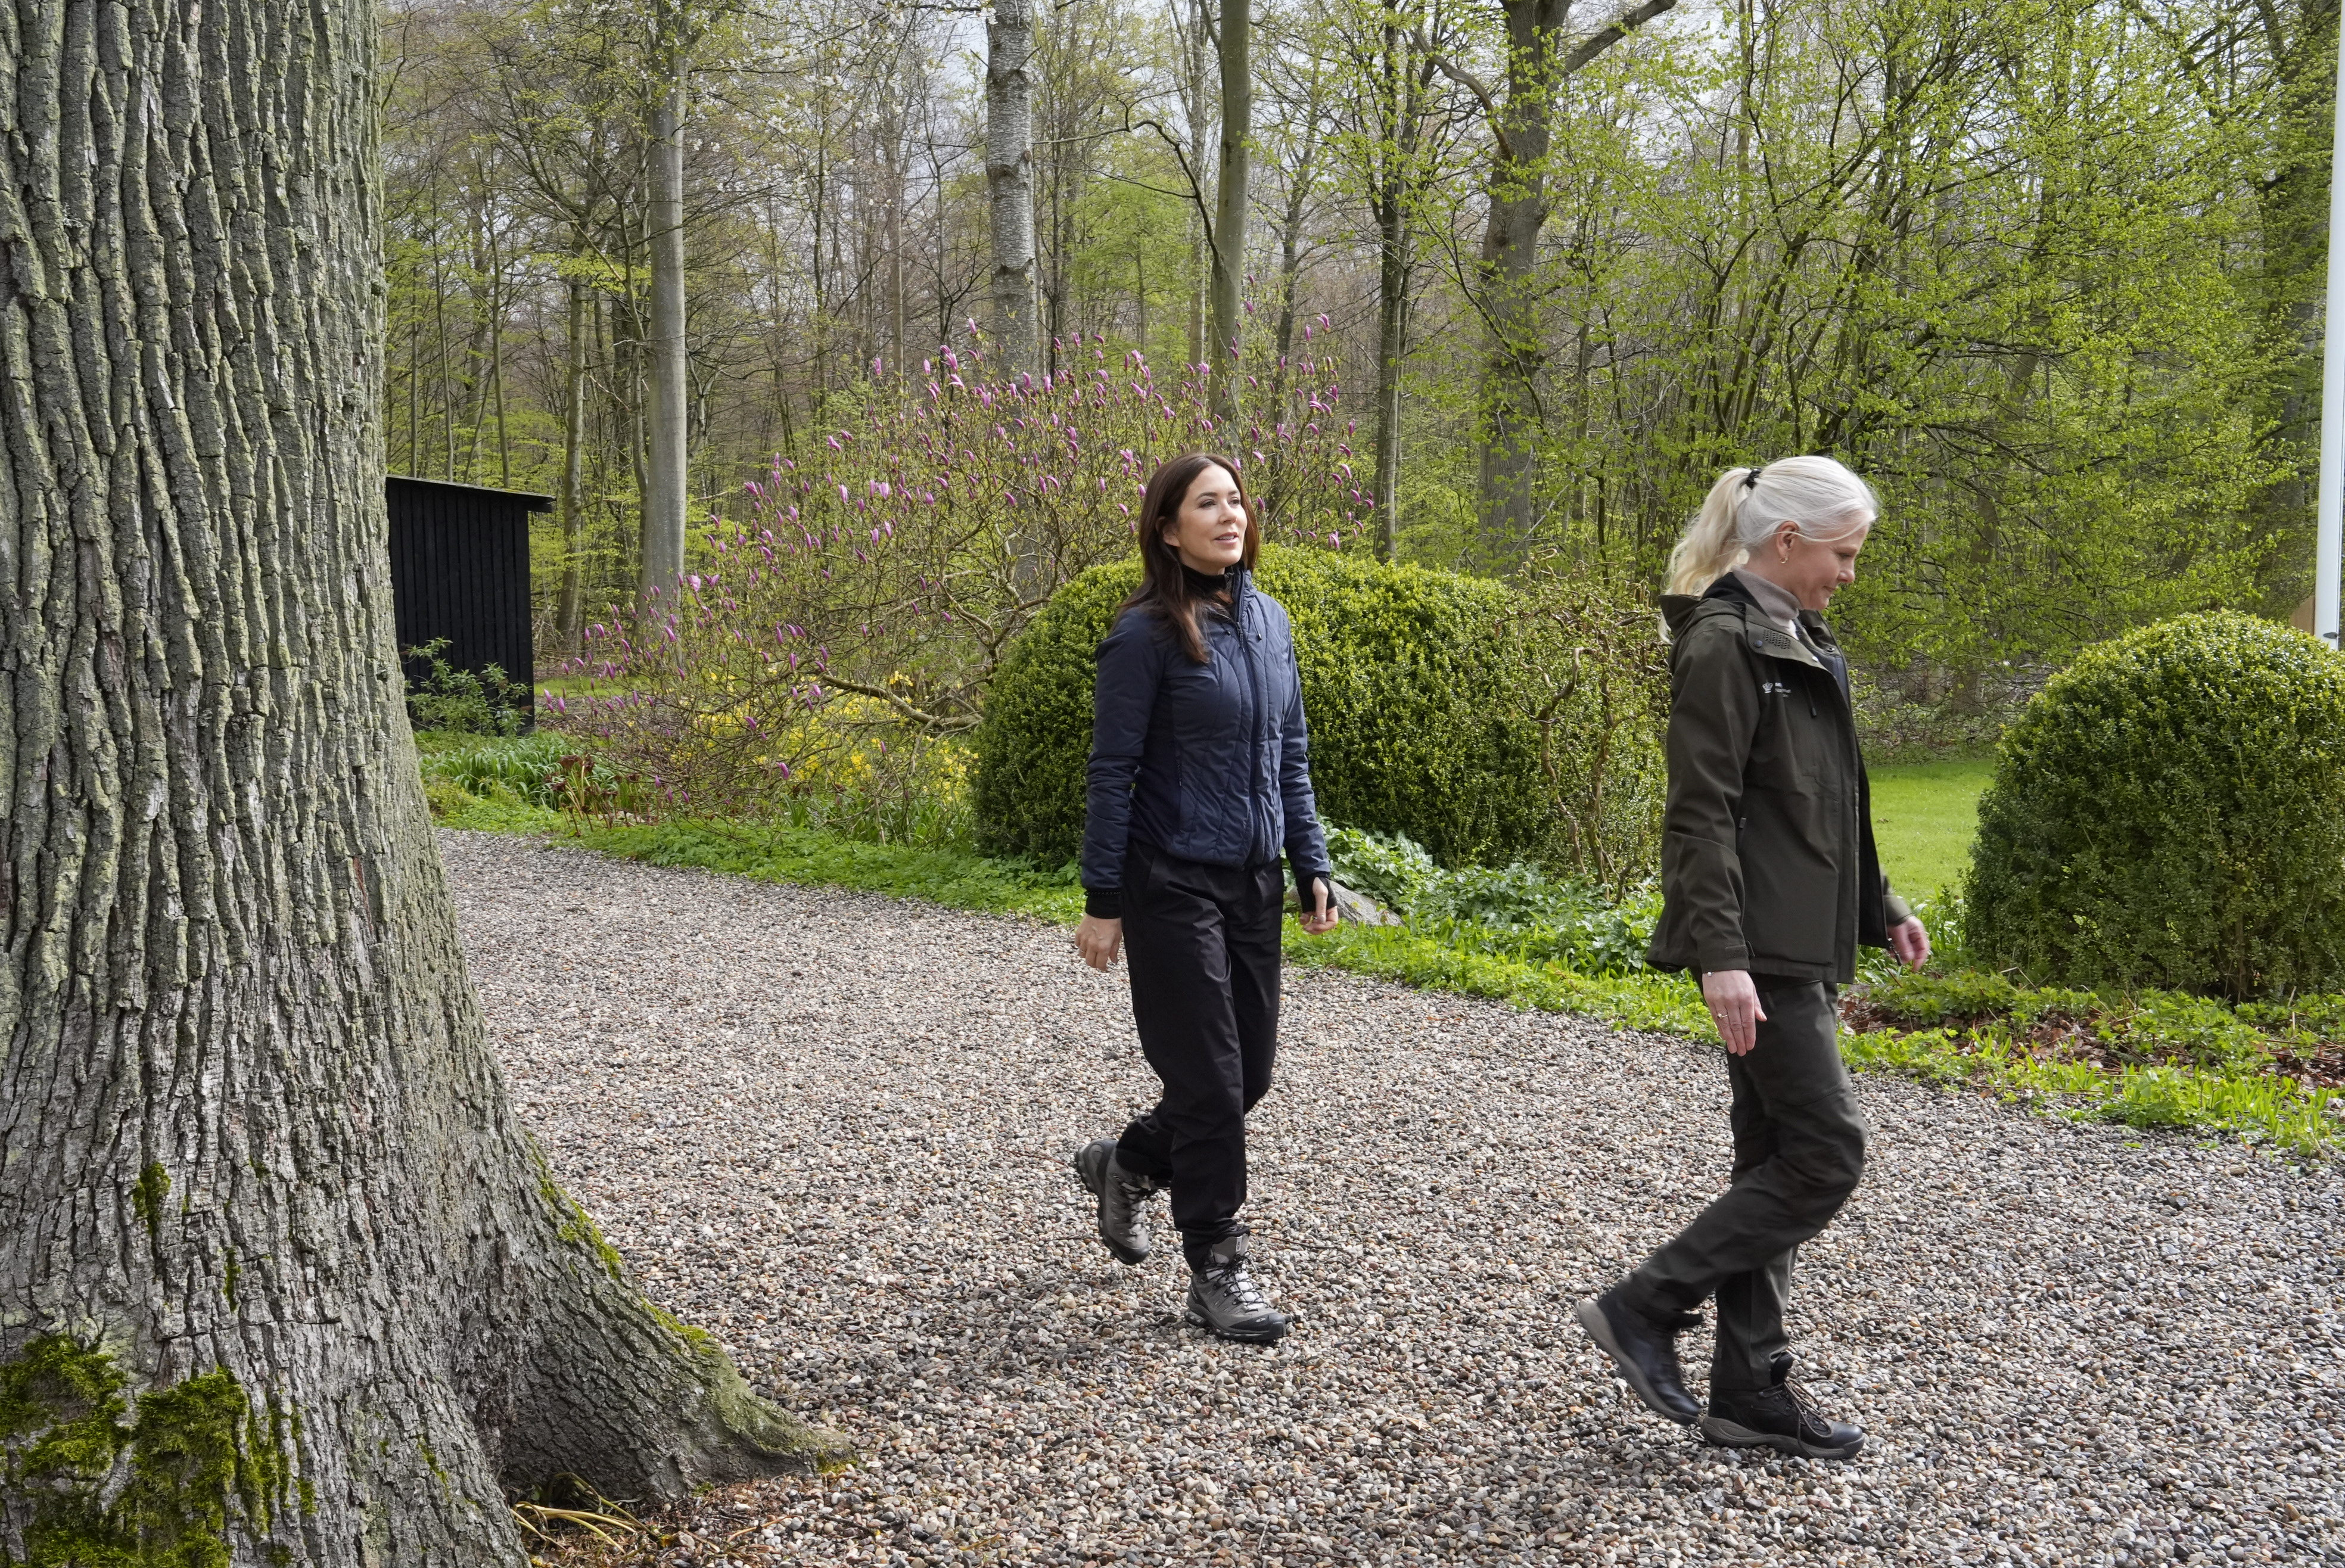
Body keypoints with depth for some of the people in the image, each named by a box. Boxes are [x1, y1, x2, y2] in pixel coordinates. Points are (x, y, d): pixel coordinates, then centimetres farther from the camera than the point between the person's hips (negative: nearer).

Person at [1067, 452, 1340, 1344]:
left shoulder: (1268, 621, 8)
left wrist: (1312, 867, 10)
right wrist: (1103, 901, -12)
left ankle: (1125, 1165, 38)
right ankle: (1216, 1272, 10)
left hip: (1253, 882, 7)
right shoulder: (1147, 635, -12)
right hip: (1172, 886, -7)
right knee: (1208, 1079, -3)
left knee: (1249, 1074, 13)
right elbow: (1112, 772, -11)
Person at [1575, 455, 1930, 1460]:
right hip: (1760, 950, -10)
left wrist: (1880, 911, 23)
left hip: (1803, 946, 10)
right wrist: (1720, 957, -24)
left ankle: (1749, 1389, 17)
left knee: (1777, 1159, 10)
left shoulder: (1796, 642, 16)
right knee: (1826, 1156, -8)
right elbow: (1701, 814, -19)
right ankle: (1643, 1309, 1)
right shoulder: (1725, 644, -13)